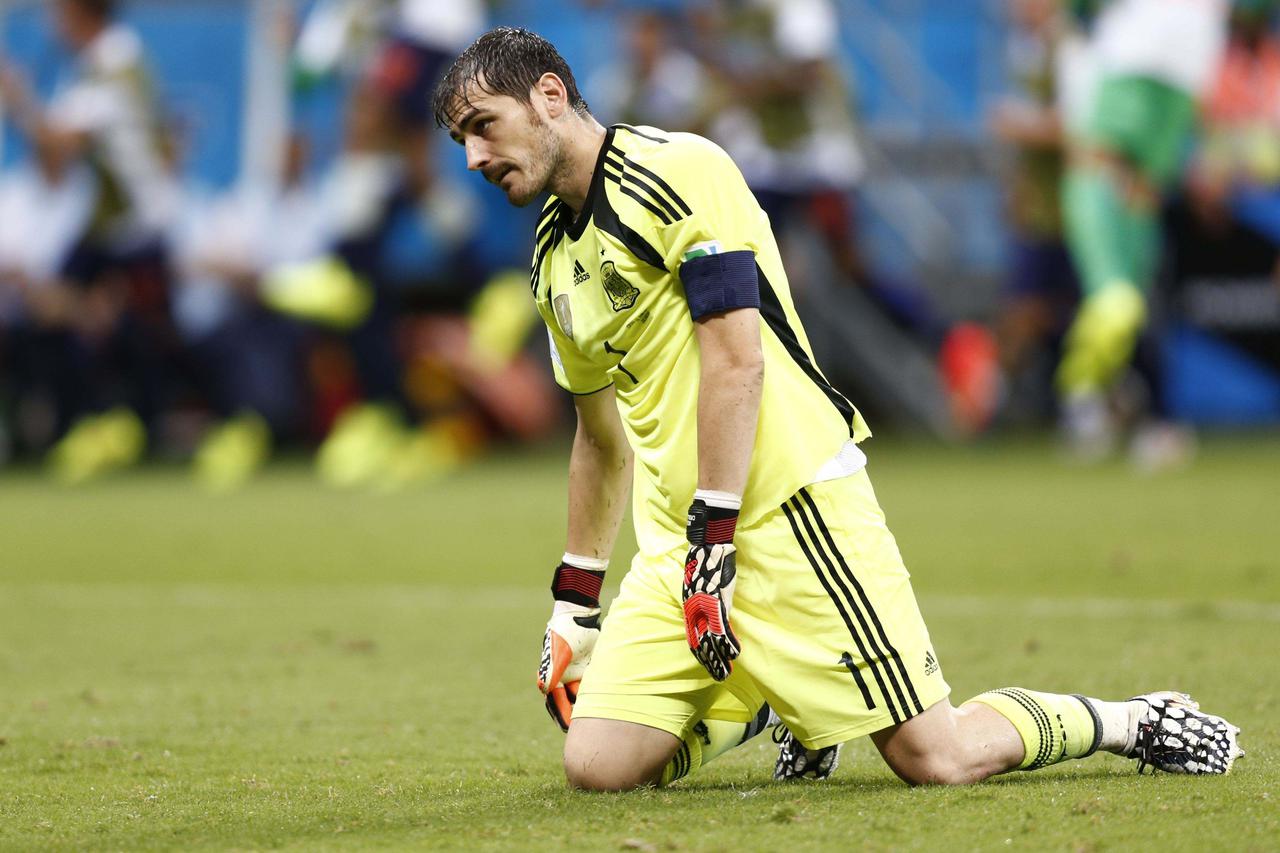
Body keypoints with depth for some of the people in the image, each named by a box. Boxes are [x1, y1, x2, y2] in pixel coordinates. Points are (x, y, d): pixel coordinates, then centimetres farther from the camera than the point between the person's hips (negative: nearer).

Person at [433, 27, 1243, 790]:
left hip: (789, 504, -8)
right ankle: (767, 705, 20)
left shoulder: (674, 170, -9)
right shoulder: (557, 261, 17)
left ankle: (1137, 723, 14)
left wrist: (715, 539, -19)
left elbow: (736, 360, -17)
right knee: (597, 764, -9)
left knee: (935, 760, -11)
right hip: (675, 547, 8)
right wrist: (574, 602, 26)